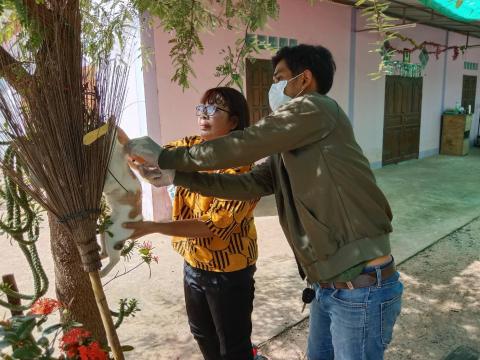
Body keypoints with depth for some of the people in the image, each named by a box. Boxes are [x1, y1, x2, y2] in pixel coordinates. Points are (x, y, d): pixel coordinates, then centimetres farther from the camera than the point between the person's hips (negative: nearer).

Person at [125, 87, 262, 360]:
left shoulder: (241, 167, -22)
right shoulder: (192, 147, -1)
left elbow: (215, 224, -27)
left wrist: (154, 227, -32)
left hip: (228, 271, -7)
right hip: (193, 263, 7)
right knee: (203, 333, 27)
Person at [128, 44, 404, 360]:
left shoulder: (316, 109, -15)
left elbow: (240, 147, -16)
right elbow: (249, 184, 11)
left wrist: (164, 156, -6)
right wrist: (178, 176, 5)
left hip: (363, 290, -8)